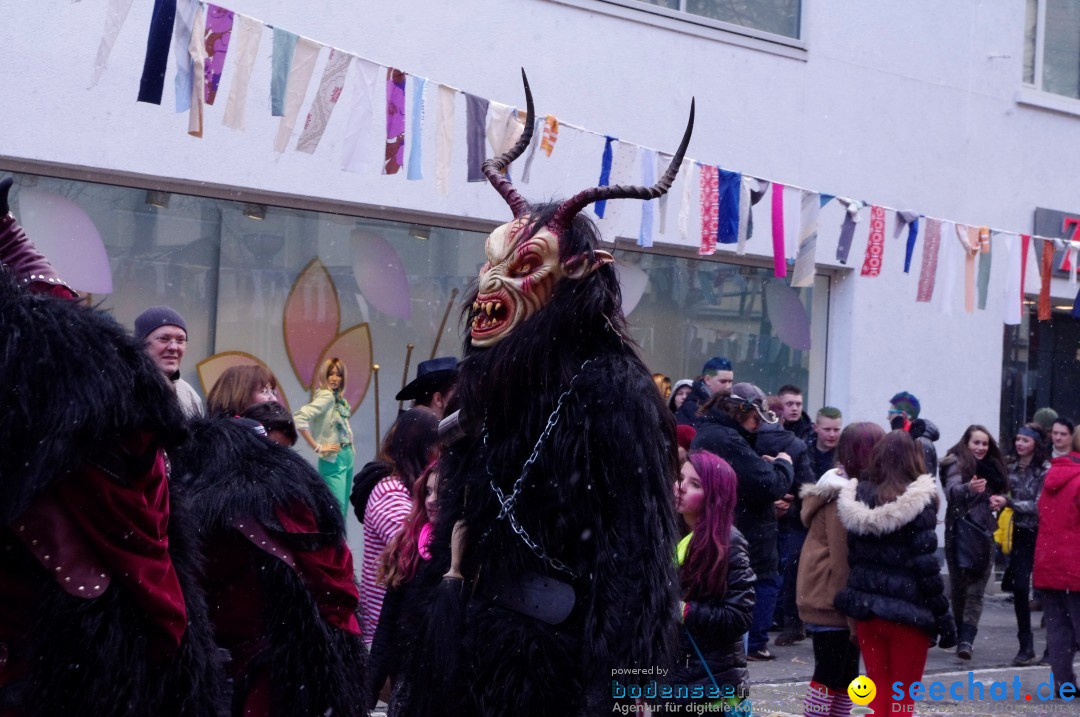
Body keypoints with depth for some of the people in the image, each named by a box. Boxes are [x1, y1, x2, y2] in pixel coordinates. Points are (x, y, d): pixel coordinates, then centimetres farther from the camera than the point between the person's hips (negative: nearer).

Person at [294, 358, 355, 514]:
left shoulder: (339, 398, 9)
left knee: (344, 508, 11)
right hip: (333, 461, -8)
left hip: (347, 456, 8)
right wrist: (317, 447, -21)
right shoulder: (325, 396, -15)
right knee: (337, 510, -9)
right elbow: (299, 418, -28)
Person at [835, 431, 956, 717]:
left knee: (877, 693, 13)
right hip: (907, 611, -4)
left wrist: (863, 598, 13)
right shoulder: (917, 502, -12)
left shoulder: (860, 497, 2)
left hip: (865, 607, 4)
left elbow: (854, 556, 6)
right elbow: (926, 565, -14)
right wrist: (943, 617, -7)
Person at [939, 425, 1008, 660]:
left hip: (984, 533, 5)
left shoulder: (992, 466, 16)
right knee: (959, 587, 1)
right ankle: (964, 637, 12)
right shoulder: (957, 463, -3)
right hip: (962, 532, -5)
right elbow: (951, 491, -21)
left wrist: (1002, 500, 3)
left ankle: (966, 639, -9)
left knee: (976, 589, -4)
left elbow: (1000, 492, 27)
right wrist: (969, 488, -42)